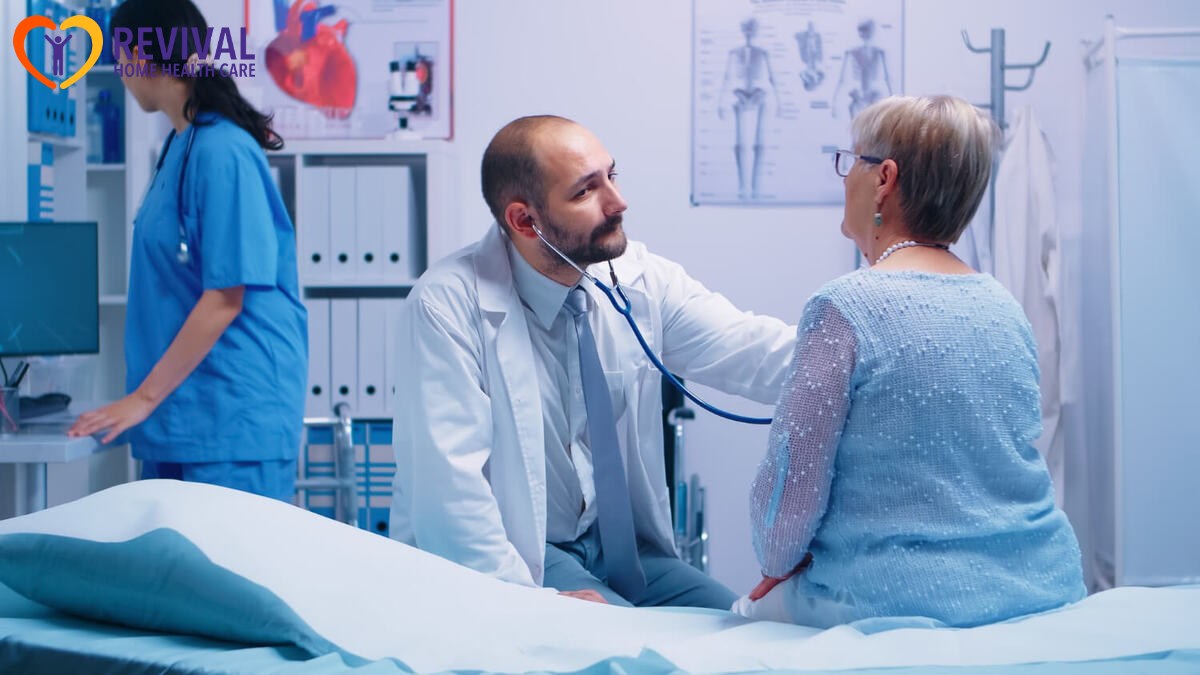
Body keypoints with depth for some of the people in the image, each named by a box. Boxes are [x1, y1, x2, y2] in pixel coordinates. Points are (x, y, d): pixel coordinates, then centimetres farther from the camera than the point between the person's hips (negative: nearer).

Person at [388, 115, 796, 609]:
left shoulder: (641, 280, -1)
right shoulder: (447, 305, -16)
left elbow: (761, 357, -10)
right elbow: (450, 483, -20)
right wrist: (528, 599, -23)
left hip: (617, 543, 6)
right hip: (511, 556, -5)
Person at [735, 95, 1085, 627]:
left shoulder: (845, 307, -16)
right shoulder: (1004, 305, 5)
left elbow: (791, 483, -13)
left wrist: (778, 564, 7)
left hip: (909, 604, -7)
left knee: (748, 615, 18)